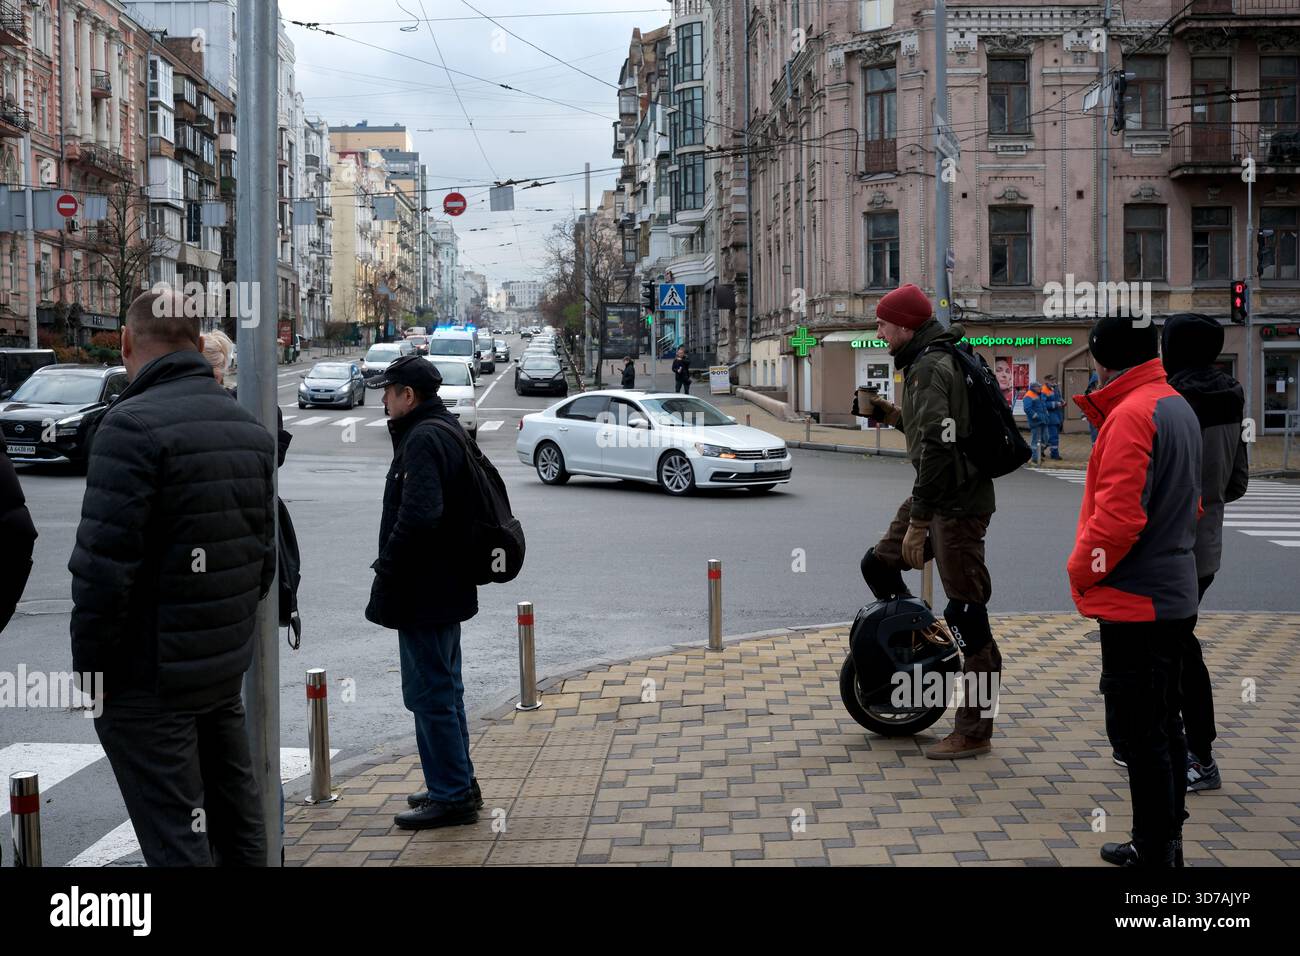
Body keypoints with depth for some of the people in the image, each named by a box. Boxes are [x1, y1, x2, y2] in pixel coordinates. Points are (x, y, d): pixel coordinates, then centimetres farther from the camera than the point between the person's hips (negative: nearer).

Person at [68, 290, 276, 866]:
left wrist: (88, 668, -10)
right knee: (236, 814, 19)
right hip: (227, 667, 8)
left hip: (150, 681, -8)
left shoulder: (133, 425, -17)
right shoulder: (250, 429, 9)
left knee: (175, 840, -1)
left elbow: (102, 569, -20)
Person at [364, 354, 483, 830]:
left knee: (430, 694, -3)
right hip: (449, 587, 11)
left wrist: (386, 574, -20)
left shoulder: (423, 440, -19)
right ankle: (458, 784, 29)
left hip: (423, 592, -11)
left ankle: (451, 795, 4)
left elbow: (417, 518, -28)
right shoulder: (449, 430, 14)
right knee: (444, 690, 19)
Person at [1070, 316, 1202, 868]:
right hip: (1175, 596, 10)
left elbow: (1119, 514, -24)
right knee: (1163, 726, 17)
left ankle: (1155, 854, 3)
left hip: (1135, 600, -10)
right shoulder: (1179, 408, 13)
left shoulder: (1130, 413, -18)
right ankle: (1164, 845, 28)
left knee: (1139, 734, -3)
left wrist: (1081, 570, -9)